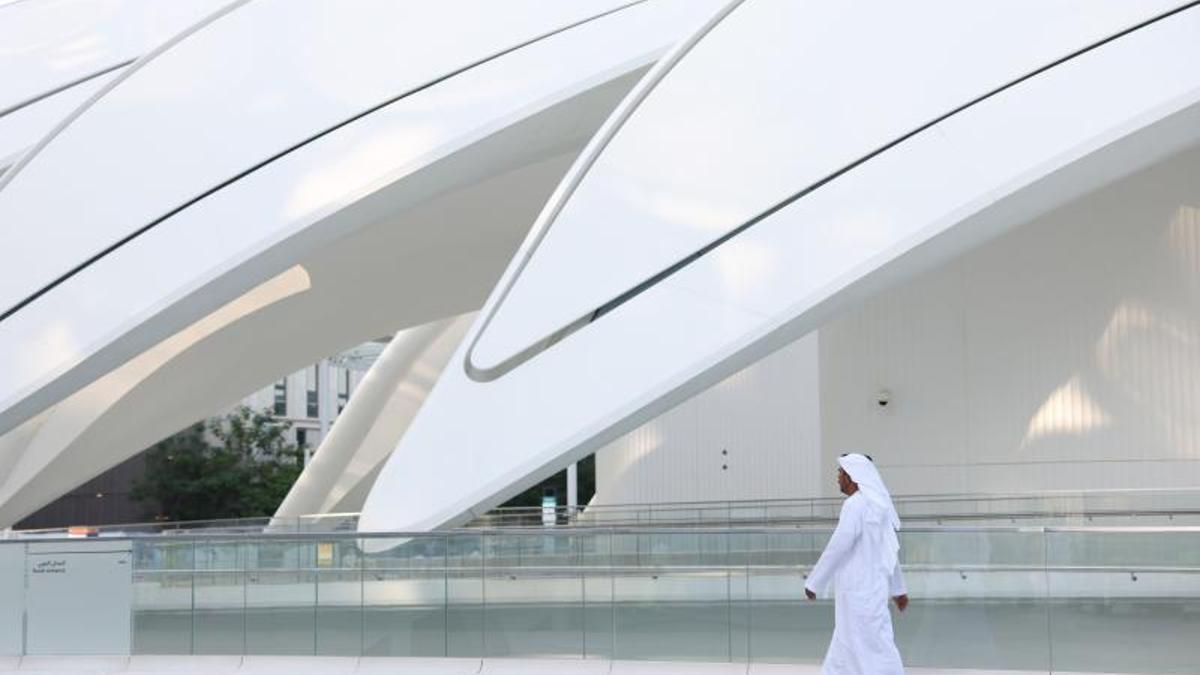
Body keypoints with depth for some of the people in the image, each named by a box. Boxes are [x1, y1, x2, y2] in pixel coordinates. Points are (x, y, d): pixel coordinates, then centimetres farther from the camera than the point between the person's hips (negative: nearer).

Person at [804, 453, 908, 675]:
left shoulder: (855, 504, -17)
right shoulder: (876, 504, 13)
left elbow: (838, 547, -19)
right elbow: (889, 549, 19)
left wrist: (814, 582, -11)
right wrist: (898, 588, 25)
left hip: (859, 590, -10)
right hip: (868, 587, 10)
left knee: (872, 650, -5)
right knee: (845, 647, 15)